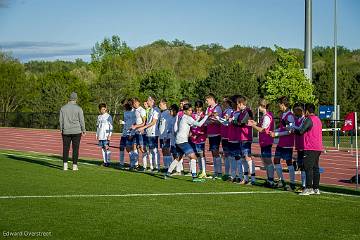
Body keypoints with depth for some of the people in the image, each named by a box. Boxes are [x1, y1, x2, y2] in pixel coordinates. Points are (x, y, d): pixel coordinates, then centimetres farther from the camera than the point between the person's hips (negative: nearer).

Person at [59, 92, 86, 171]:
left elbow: (61, 120, 6)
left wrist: (61, 130, 14)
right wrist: (83, 130, 6)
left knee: (65, 148, 5)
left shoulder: (63, 108, 4)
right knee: (75, 148, 3)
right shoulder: (78, 108, -5)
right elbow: (81, 120, -4)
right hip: (76, 131, -2)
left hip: (66, 131, 2)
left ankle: (65, 165, -3)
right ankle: (74, 166, 3)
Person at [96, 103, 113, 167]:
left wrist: (110, 135, -13)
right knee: (103, 148, 6)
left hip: (106, 135, -6)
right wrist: (97, 134, 17)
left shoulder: (108, 116, -3)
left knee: (106, 147, -10)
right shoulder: (99, 117, 15)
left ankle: (108, 161, -5)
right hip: (100, 135, 6)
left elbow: (111, 126, -6)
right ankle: (105, 161, 11)